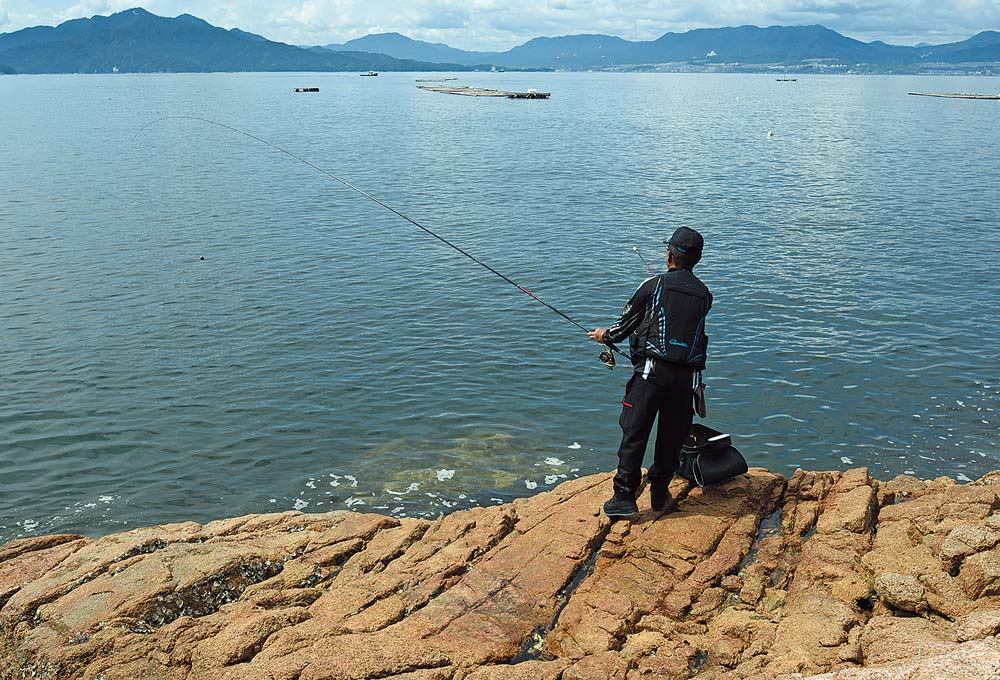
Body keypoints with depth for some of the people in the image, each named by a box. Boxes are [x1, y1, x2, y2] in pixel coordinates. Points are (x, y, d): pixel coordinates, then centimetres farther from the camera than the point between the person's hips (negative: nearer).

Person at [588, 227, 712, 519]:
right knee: (672, 436, 14)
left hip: (652, 371, -4)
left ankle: (624, 498, 2)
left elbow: (627, 321, 5)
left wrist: (606, 335, 26)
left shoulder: (653, 286, -3)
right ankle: (660, 494, 25)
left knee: (634, 434, 1)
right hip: (685, 374, 4)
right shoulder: (704, 295, 8)